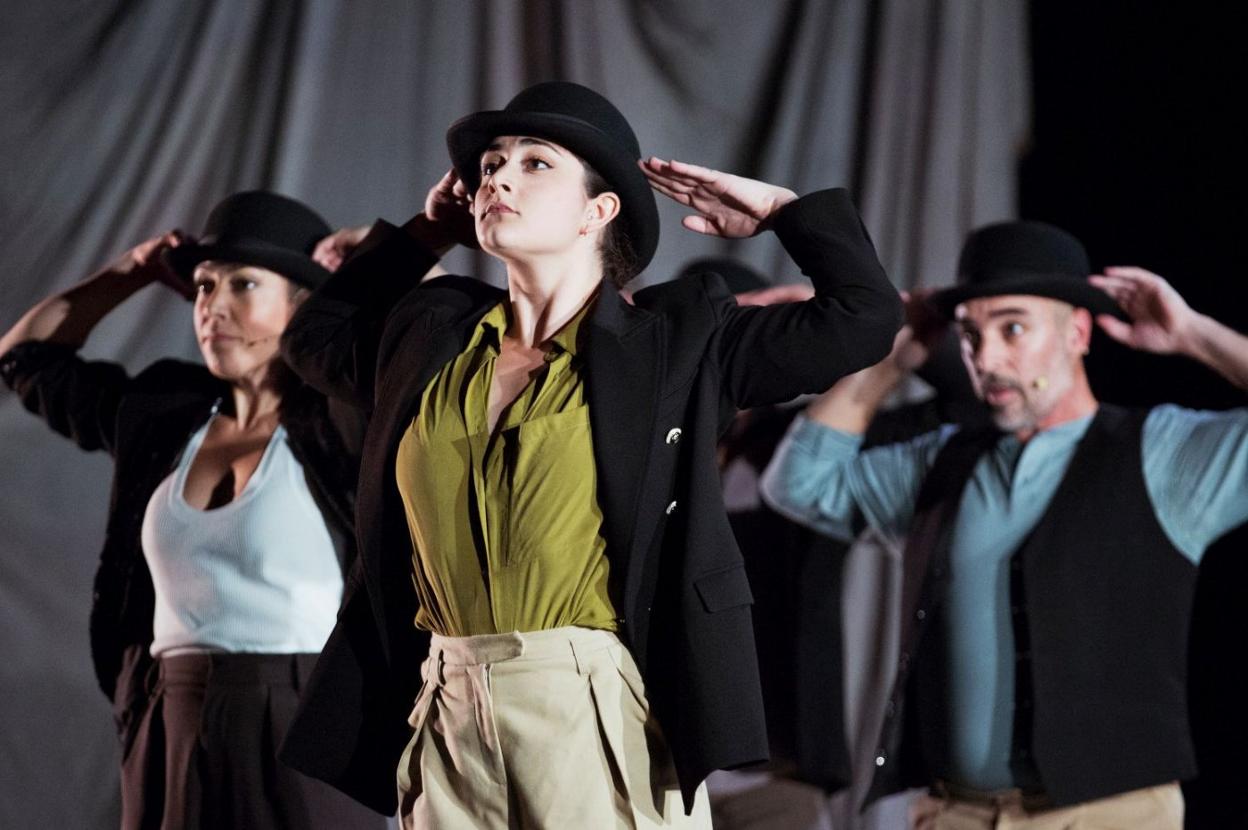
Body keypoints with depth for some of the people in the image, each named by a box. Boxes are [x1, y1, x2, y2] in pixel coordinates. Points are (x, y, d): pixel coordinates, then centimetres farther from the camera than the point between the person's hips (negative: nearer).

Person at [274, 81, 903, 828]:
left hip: (596, 711, -4)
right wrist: (424, 236, 30)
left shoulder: (675, 341, 5)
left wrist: (782, 208, 12)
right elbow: (318, 335, 37)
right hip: (446, 711, 4)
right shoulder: (432, 333, 16)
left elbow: (864, 316, 4)